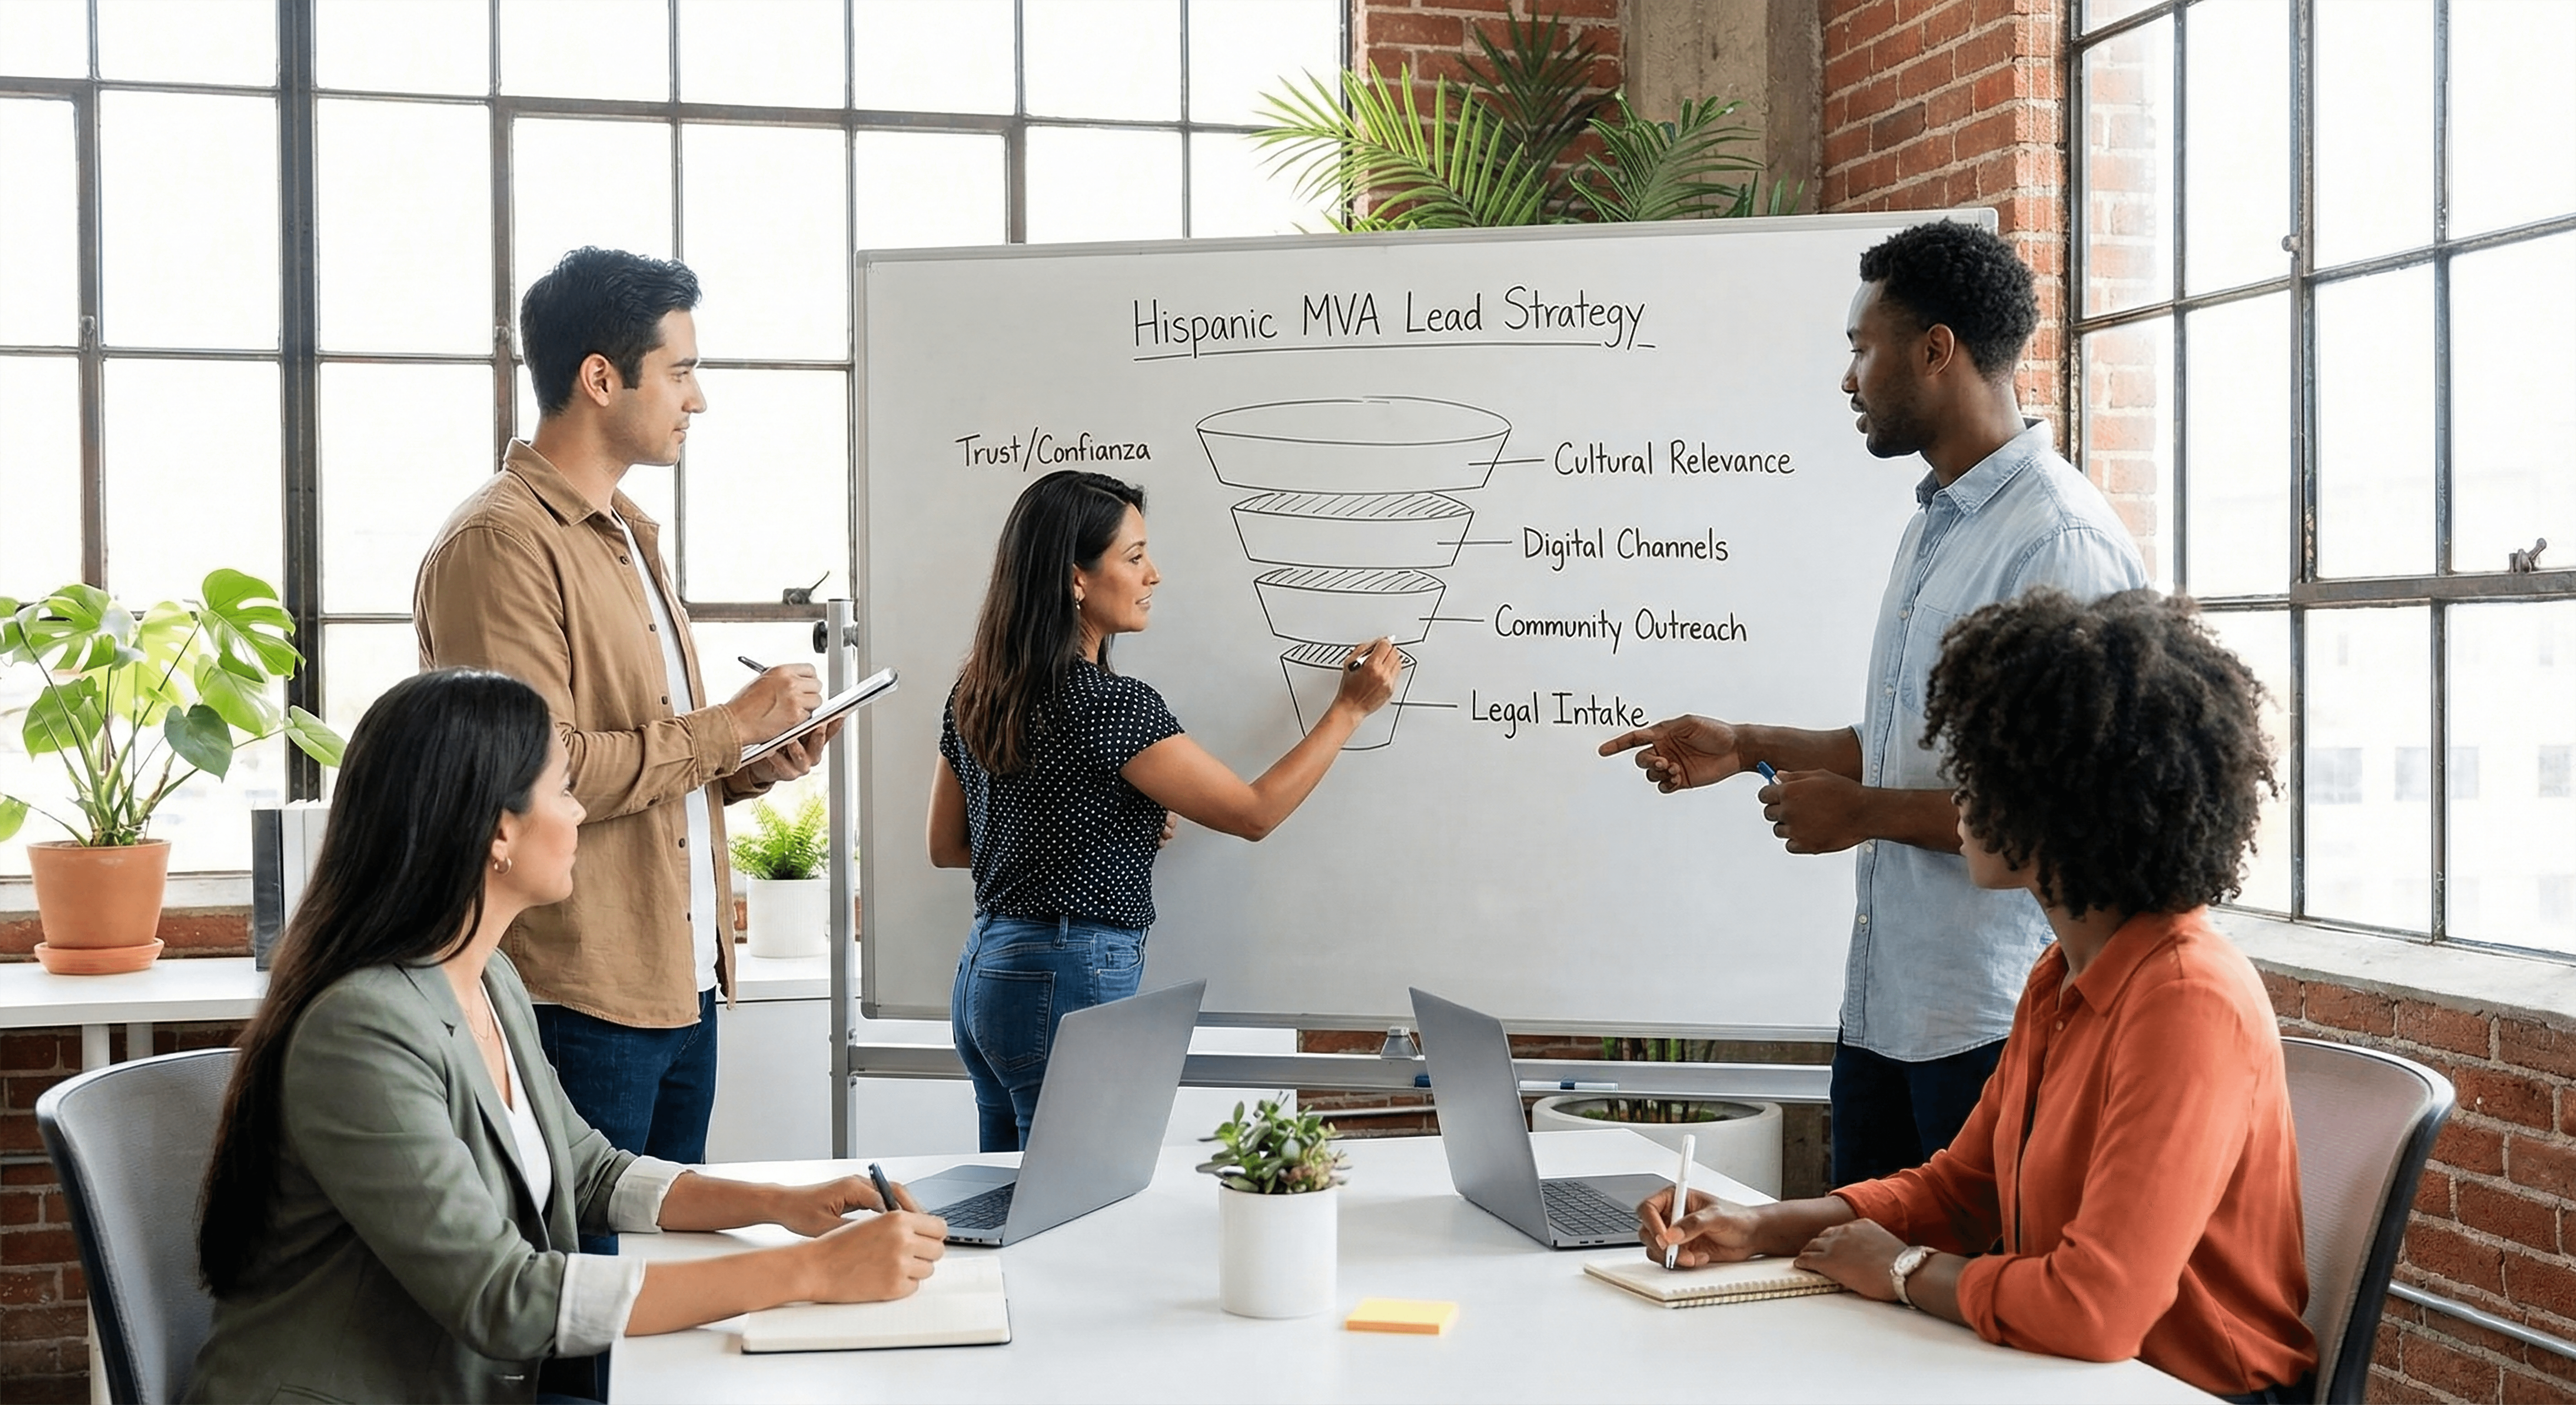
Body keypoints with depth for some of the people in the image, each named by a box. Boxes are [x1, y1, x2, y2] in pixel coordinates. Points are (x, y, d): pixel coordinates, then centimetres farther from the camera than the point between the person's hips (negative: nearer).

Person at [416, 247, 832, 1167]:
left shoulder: (628, 537, 20)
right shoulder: (499, 543, -13)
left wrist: (743, 771, 7)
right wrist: (730, 726, -15)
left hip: (682, 987, 9)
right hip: (583, 1003, -9)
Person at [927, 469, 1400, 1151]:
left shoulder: (977, 695, 7)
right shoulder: (1109, 705, -17)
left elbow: (946, 846, 17)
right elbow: (1255, 813, -11)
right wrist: (1350, 709, -1)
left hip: (985, 973, 9)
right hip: (1074, 984, -9)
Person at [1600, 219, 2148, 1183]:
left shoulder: (2059, 543, -17)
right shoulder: (1935, 526, 16)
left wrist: (1866, 813, -15)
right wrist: (1750, 748, 19)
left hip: (1991, 1026, -10)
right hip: (1882, 1002, 10)